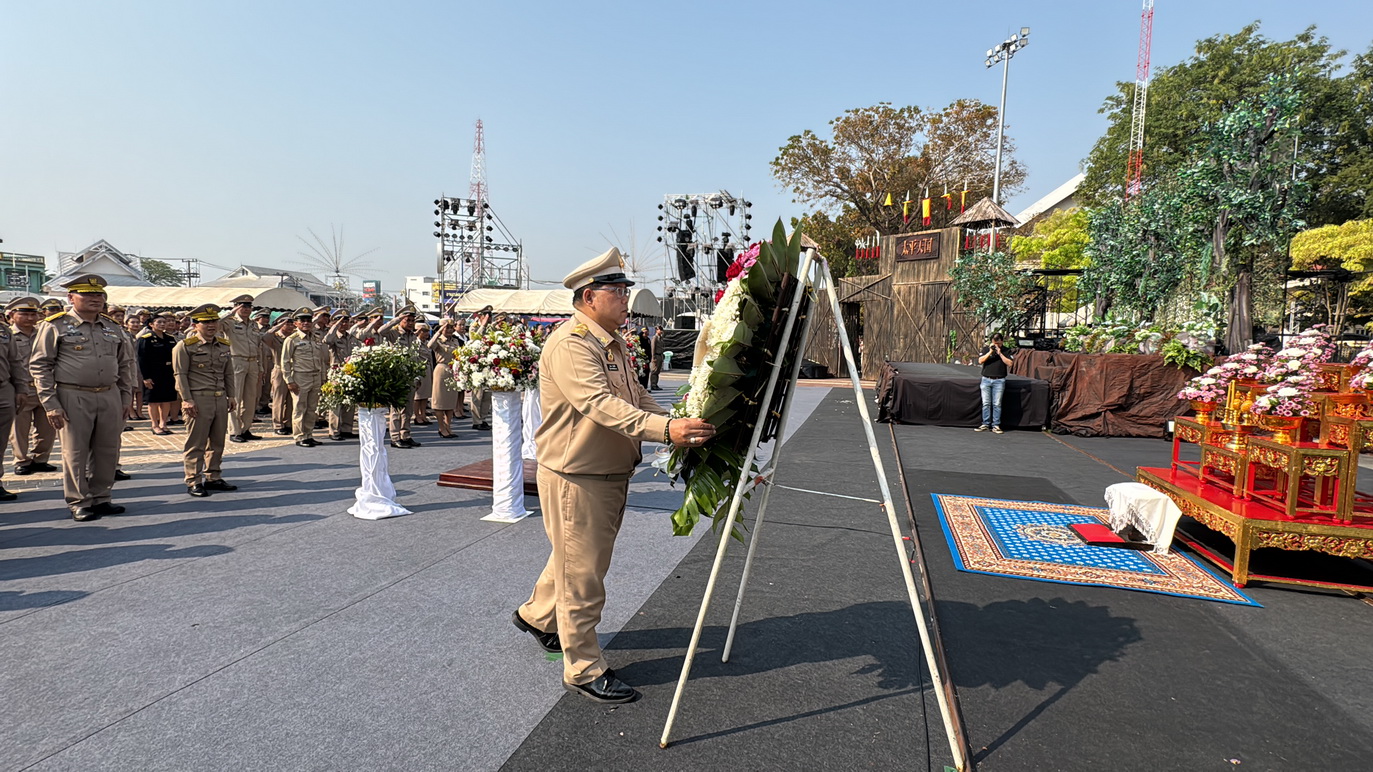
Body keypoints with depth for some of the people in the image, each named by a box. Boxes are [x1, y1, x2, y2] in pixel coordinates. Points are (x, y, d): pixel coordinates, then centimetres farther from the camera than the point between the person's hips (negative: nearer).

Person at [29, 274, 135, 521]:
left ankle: (101, 498, 21)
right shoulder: (55, 327, -2)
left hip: (110, 396, 5)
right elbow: (39, 366, -4)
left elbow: (125, 364, 18)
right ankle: (79, 503, 13)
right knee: (75, 452, 2)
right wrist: (50, 404, -10)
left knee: (108, 451, 9)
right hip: (73, 397, -4)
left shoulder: (113, 328, 12)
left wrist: (127, 397, 12)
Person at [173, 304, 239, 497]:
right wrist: (187, 400, -12)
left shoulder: (225, 345, 13)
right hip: (199, 400, -6)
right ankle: (193, 482, 7)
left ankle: (213, 478, 21)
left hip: (221, 399, 6)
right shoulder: (185, 346, -4)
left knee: (217, 442, 11)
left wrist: (231, 396, 14)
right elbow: (180, 374, -7)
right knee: (195, 443, -1)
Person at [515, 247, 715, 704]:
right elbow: (603, 405, -34)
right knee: (581, 574, 2)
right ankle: (583, 671, 18)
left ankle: (537, 615, 49)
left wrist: (674, 426, 1)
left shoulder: (614, 344, 12)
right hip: (575, 475, -10)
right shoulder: (570, 345, -21)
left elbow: (636, 397, 16)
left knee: (582, 558, 25)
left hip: (612, 473, 10)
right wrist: (665, 429, -45)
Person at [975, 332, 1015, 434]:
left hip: (999, 381, -1)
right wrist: (990, 352, -14)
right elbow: (980, 361, -7)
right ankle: (985, 424, 10)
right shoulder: (985, 349, 5)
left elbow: (1009, 363, -8)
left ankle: (996, 425, 5)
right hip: (986, 380, 1)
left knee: (997, 404, 0)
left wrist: (1000, 353, -13)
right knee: (986, 403, 4)